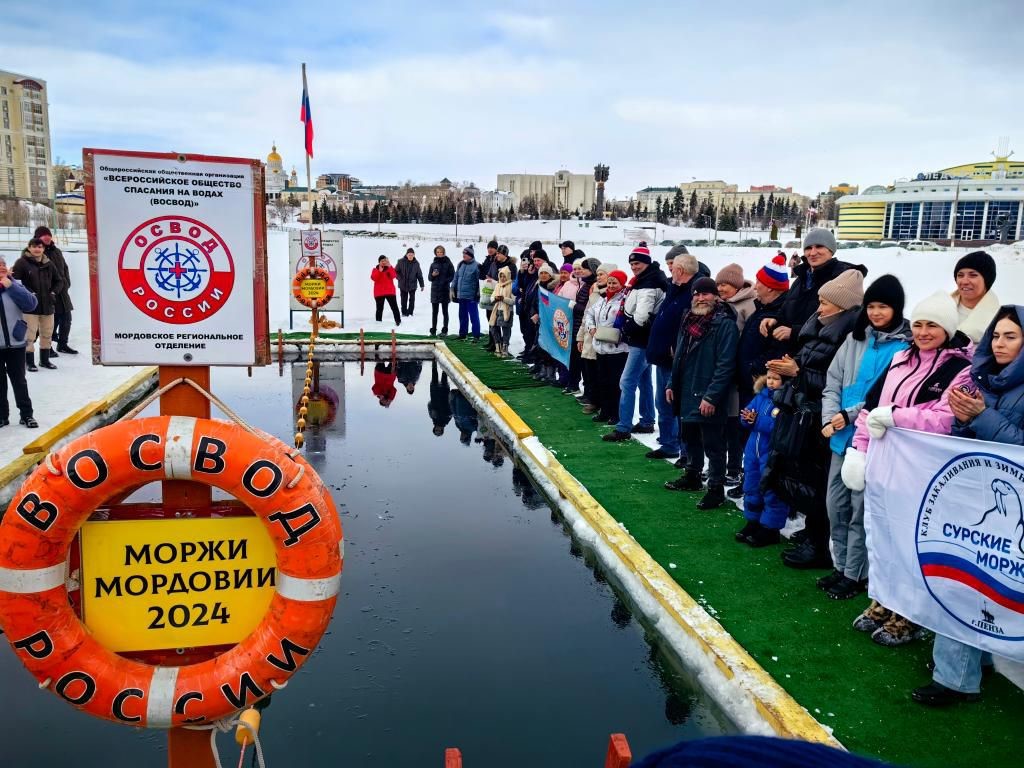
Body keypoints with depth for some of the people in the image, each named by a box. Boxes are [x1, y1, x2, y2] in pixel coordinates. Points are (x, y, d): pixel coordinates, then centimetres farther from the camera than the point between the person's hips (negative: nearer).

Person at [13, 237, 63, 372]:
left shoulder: (49, 264, 8)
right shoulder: (22, 263, -6)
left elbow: (59, 281, 18)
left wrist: (54, 292, 3)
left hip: (48, 305, 5)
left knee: (47, 334, 13)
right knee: (30, 335, -4)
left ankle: (44, 360, 27)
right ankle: (29, 361, 8)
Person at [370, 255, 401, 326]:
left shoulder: (390, 268, 6)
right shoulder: (375, 269, 4)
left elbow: (394, 276, -13)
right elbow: (373, 278, -13)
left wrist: (390, 267, -21)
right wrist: (379, 271, -22)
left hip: (390, 291, 0)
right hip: (379, 292, 0)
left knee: (394, 306, -1)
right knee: (380, 308, 4)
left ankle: (398, 320, 8)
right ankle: (378, 322, 11)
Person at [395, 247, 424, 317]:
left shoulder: (416, 263, -2)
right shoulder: (401, 262, -6)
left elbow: (419, 275, 2)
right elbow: (396, 271, 3)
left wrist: (422, 285, 3)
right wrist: (400, 278, -11)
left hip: (412, 285, 0)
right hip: (403, 285, 0)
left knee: (412, 299, 3)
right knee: (404, 300, 7)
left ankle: (410, 312, 14)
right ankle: (404, 312, 18)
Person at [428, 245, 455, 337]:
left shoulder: (448, 263, -1)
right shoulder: (433, 264, 9)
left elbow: (452, 276, -1)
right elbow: (429, 278, 11)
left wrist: (445, 281, -15)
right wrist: (433, 275, -9)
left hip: (445, 290, -3)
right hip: (434, 290, 3)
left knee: (445, 311, 5)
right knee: (434, 312, 6)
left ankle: (444, 330, 9)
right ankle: (433, 330, 12)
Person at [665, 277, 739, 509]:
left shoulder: (725, 324, -14)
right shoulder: (689, 320, 11)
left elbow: (725, 365, -19)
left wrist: (711, 397, -22)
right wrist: (673, 384, 14)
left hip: (708, 397, -8)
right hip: (686, 393, 8)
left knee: (712, 444, 1)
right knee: (689, 437, 20)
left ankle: (716, 489, 11)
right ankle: (692, 475, 37)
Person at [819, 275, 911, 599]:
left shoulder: (906, 346, -8)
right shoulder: (855, 339, 10)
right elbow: (832, 383, 9)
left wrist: (851, 415, -16)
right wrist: (830, 418, -5)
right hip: (842, 438, 6)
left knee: (860, 507, 0)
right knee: (836, 504, 13)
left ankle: (856, 574, 15)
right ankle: (841, 566, 28)